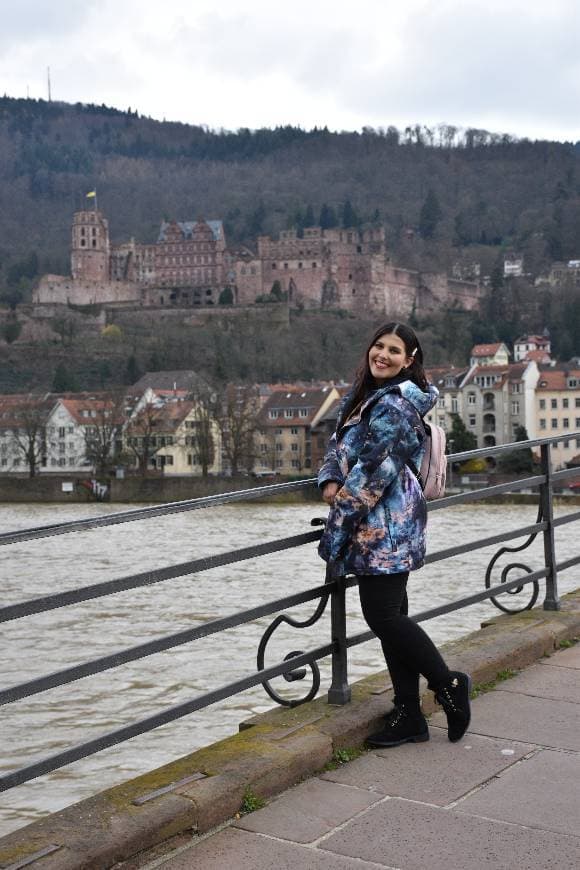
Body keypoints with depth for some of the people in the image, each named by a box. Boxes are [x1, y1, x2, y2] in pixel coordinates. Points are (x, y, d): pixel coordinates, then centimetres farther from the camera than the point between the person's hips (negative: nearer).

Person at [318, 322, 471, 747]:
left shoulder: (396, 404, -14)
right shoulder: (362, 397, 14)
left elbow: (377, 470, -18)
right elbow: (339, 445, 18)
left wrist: (344, 501, -8)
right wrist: (331, 481, -1)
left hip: (388, 525, -9)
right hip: (376, 527, 10)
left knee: (384, 616, -7)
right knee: (390, 616, 10)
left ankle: (449, 684, 13)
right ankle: (408, 716, 17)